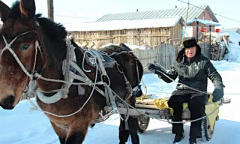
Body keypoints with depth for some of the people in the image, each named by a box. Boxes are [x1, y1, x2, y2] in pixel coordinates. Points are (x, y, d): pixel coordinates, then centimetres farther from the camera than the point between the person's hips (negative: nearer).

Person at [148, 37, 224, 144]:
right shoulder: (179, 62, 13)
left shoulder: (204, 61, 5)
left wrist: (219, 88, -18)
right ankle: (178, 133, -16)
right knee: (173, 101, -30)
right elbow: (169, 78, 18)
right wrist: (157, 71, 2)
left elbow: (215, 76, 3)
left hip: (199, 91, -2)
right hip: (182, 90, 3)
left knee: (196, 104, -36)